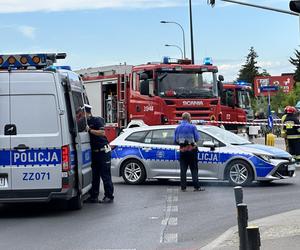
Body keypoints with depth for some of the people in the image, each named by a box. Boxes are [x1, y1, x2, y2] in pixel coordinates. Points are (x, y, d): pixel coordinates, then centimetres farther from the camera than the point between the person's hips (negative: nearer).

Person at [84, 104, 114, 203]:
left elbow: (102, 132, -20)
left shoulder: (97, 120, -9)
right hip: (94, 152, 7)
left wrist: (89, 130, -21)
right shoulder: (86, 122, 12)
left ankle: (109, 196, 1)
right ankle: (94, 196, 13)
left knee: (105, 175, -4)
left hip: (103, 151, -7)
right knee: (94, 175, 8)